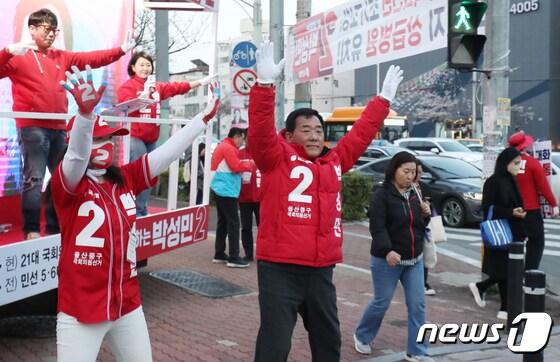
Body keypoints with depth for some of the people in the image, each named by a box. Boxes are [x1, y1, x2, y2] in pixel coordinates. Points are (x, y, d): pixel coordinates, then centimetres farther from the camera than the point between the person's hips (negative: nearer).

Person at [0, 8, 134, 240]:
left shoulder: (62, 58, 18)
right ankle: (31, 230, -4)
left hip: (58, 128, 7)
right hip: (32, 128, -6)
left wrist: (120, 50, 7)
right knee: (34, 178, -9)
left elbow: (93, 58, 15)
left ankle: (55, 227, 19)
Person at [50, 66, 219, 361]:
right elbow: (77, 154, -29)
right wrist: (84, 112, -47)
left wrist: (204, 117, 4)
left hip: (128, 305, 6)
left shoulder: (125, 179, 6)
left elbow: (167, 153, 6)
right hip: (81, 309, -5)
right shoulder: (66, 184, -9)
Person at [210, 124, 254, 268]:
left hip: (221, 190, 11)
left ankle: (219, 254, 19)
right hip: (227, 190, -11)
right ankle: (234, 258, -10)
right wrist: (250, 164, -6)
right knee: (233, 223, -9)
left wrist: (244, 164, 9)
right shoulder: (228, 148, -13)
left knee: (223, 222, 14)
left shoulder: (223, 146, 19)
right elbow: (236, 167, -19)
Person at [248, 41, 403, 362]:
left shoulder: (334, 162, 13)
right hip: (280, 268, -6)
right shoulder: (277, 159, -3)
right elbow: (261, 131, -19)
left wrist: (384, 99, 28)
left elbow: (360, 134, 23)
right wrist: (265, 84, -30)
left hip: (321, 269, 6)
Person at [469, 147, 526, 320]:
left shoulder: (511, 181, 12)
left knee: (511, 270, 9)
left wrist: (520, 223, 9)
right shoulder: (493, 182, -12)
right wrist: (511, 212, -23)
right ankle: (505, 308, 9)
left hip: (512, 232, 8)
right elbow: (487, 208, -16)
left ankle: (480, 287, 26)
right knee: (504, 270, -2)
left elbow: (516, 205, 15)